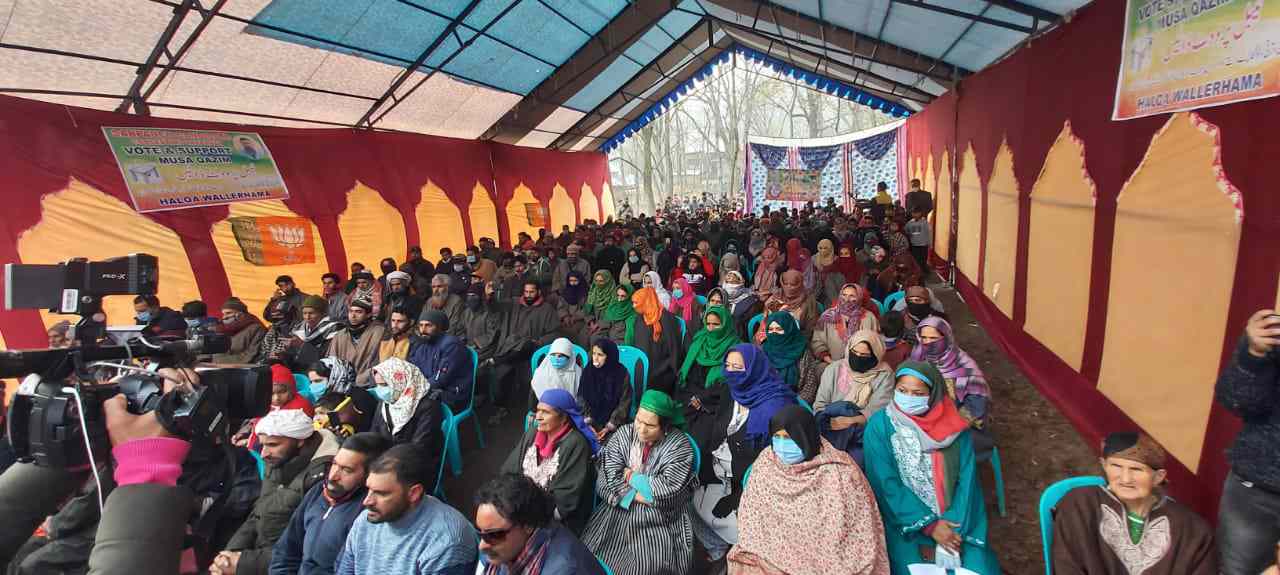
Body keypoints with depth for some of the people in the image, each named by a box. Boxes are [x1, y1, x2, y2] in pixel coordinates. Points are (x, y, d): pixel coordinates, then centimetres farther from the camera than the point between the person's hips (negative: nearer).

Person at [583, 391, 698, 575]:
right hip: (618, 511, 3)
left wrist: (631, 476, -8)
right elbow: (609, 481, -9)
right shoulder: (624, 434, -2)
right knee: (590, 554, -11)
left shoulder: (679, 444, -11)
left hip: (660, 520, -2)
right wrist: (647, 493, -16)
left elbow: (667, 492, -18)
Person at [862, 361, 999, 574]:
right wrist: (929, 525, -15)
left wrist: (954, 526, -14)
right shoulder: (879, 426, -9)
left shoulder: (954, 426, -2)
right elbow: (887, 484, -11)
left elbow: (967, 479, -4)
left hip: (954, 519, 2)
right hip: (906, 523, -2)